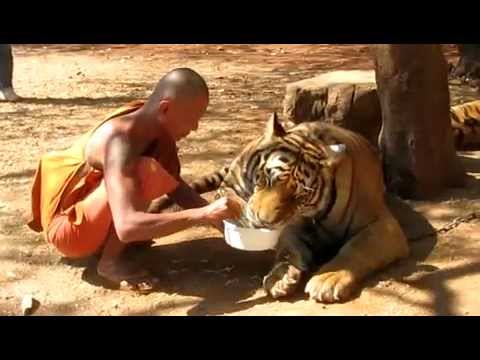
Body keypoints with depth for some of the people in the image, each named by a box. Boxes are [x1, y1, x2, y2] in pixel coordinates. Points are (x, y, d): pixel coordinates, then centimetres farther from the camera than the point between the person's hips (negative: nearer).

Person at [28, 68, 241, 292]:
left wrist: (216, 216, -8)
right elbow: (127, 227, -43)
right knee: (145, 171, -30)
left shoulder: (157, 128, -8)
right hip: (67, 228, -8)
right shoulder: (118, 142, -33)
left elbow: (175, 187, 5)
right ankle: (111, 261, -12)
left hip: (93, 218, 8)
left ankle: (106, 239, 5)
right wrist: (203, 215, -43)